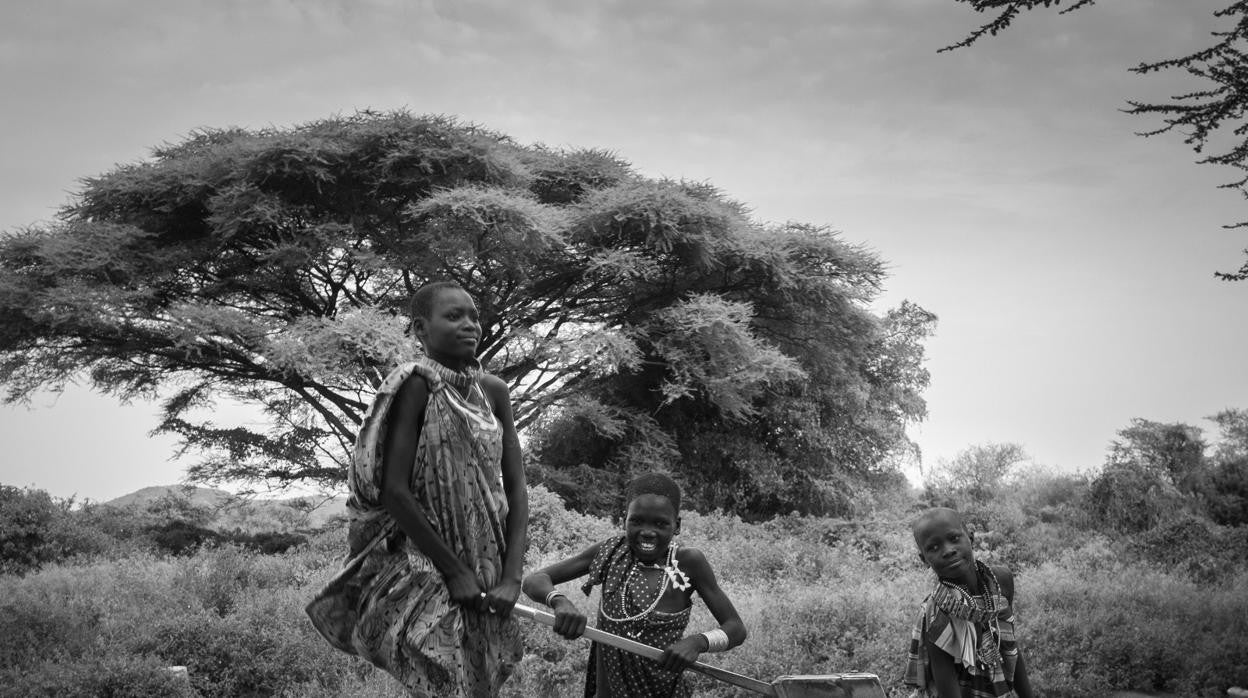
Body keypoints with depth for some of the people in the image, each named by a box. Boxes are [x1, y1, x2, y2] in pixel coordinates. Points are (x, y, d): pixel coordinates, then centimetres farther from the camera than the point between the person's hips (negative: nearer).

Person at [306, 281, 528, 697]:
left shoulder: (493, 392, 6)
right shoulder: (415, 385, -10)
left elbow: (515, 487, 5)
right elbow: (393, 490, -15)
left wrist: (511, 576, -7)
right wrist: (455, 571, -14)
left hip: (487, 576, 6)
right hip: (423, 569, -6)